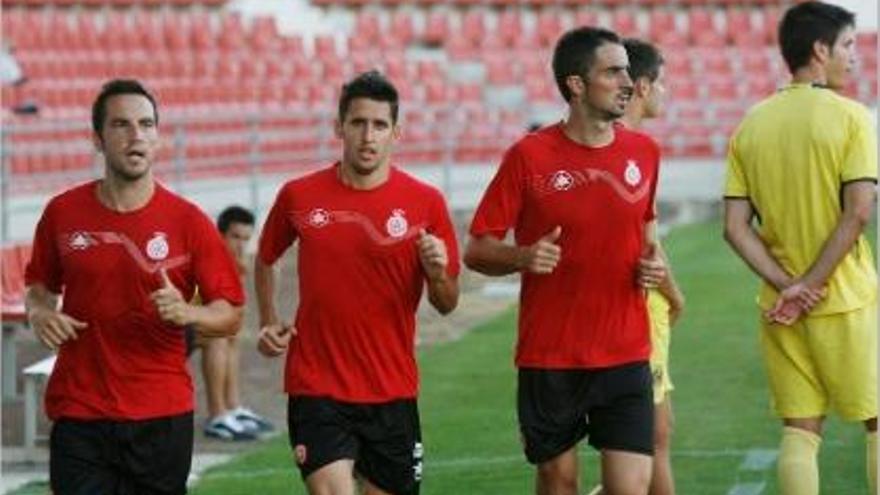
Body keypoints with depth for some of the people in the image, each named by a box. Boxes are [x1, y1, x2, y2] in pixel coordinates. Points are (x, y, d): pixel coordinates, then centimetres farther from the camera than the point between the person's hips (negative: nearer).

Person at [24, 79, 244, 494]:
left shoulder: (188, 221, -2)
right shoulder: (63, 213, 3)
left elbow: (231, 314, 0)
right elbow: (39, 284, 19)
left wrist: (186, 313, -20)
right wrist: (40, 314, -3)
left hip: (161, 416, 0)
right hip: (78, 413, 1)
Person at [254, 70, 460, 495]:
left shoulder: (425, 202, -2)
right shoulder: (299, 196, 0)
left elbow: (447, 305, 4)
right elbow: (265, 259, 20)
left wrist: (438, 273, -17)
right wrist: (269, 324, 9)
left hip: (392, 392, 1)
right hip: (316, 388, -1)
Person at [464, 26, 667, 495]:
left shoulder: (643, 152, 5)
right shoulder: (529, 156, -7)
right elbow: (476, 251, -3)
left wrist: (653, 262, 2)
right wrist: (524, 257, -22)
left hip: (625, 355, 2)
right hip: (549, 356, -2)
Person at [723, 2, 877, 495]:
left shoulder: (751, 126, 6)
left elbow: (736, 227, 0)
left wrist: (786, 284, -6)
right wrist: (810, 286, -14)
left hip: (781, 308, 4)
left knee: (800, 429, 6)